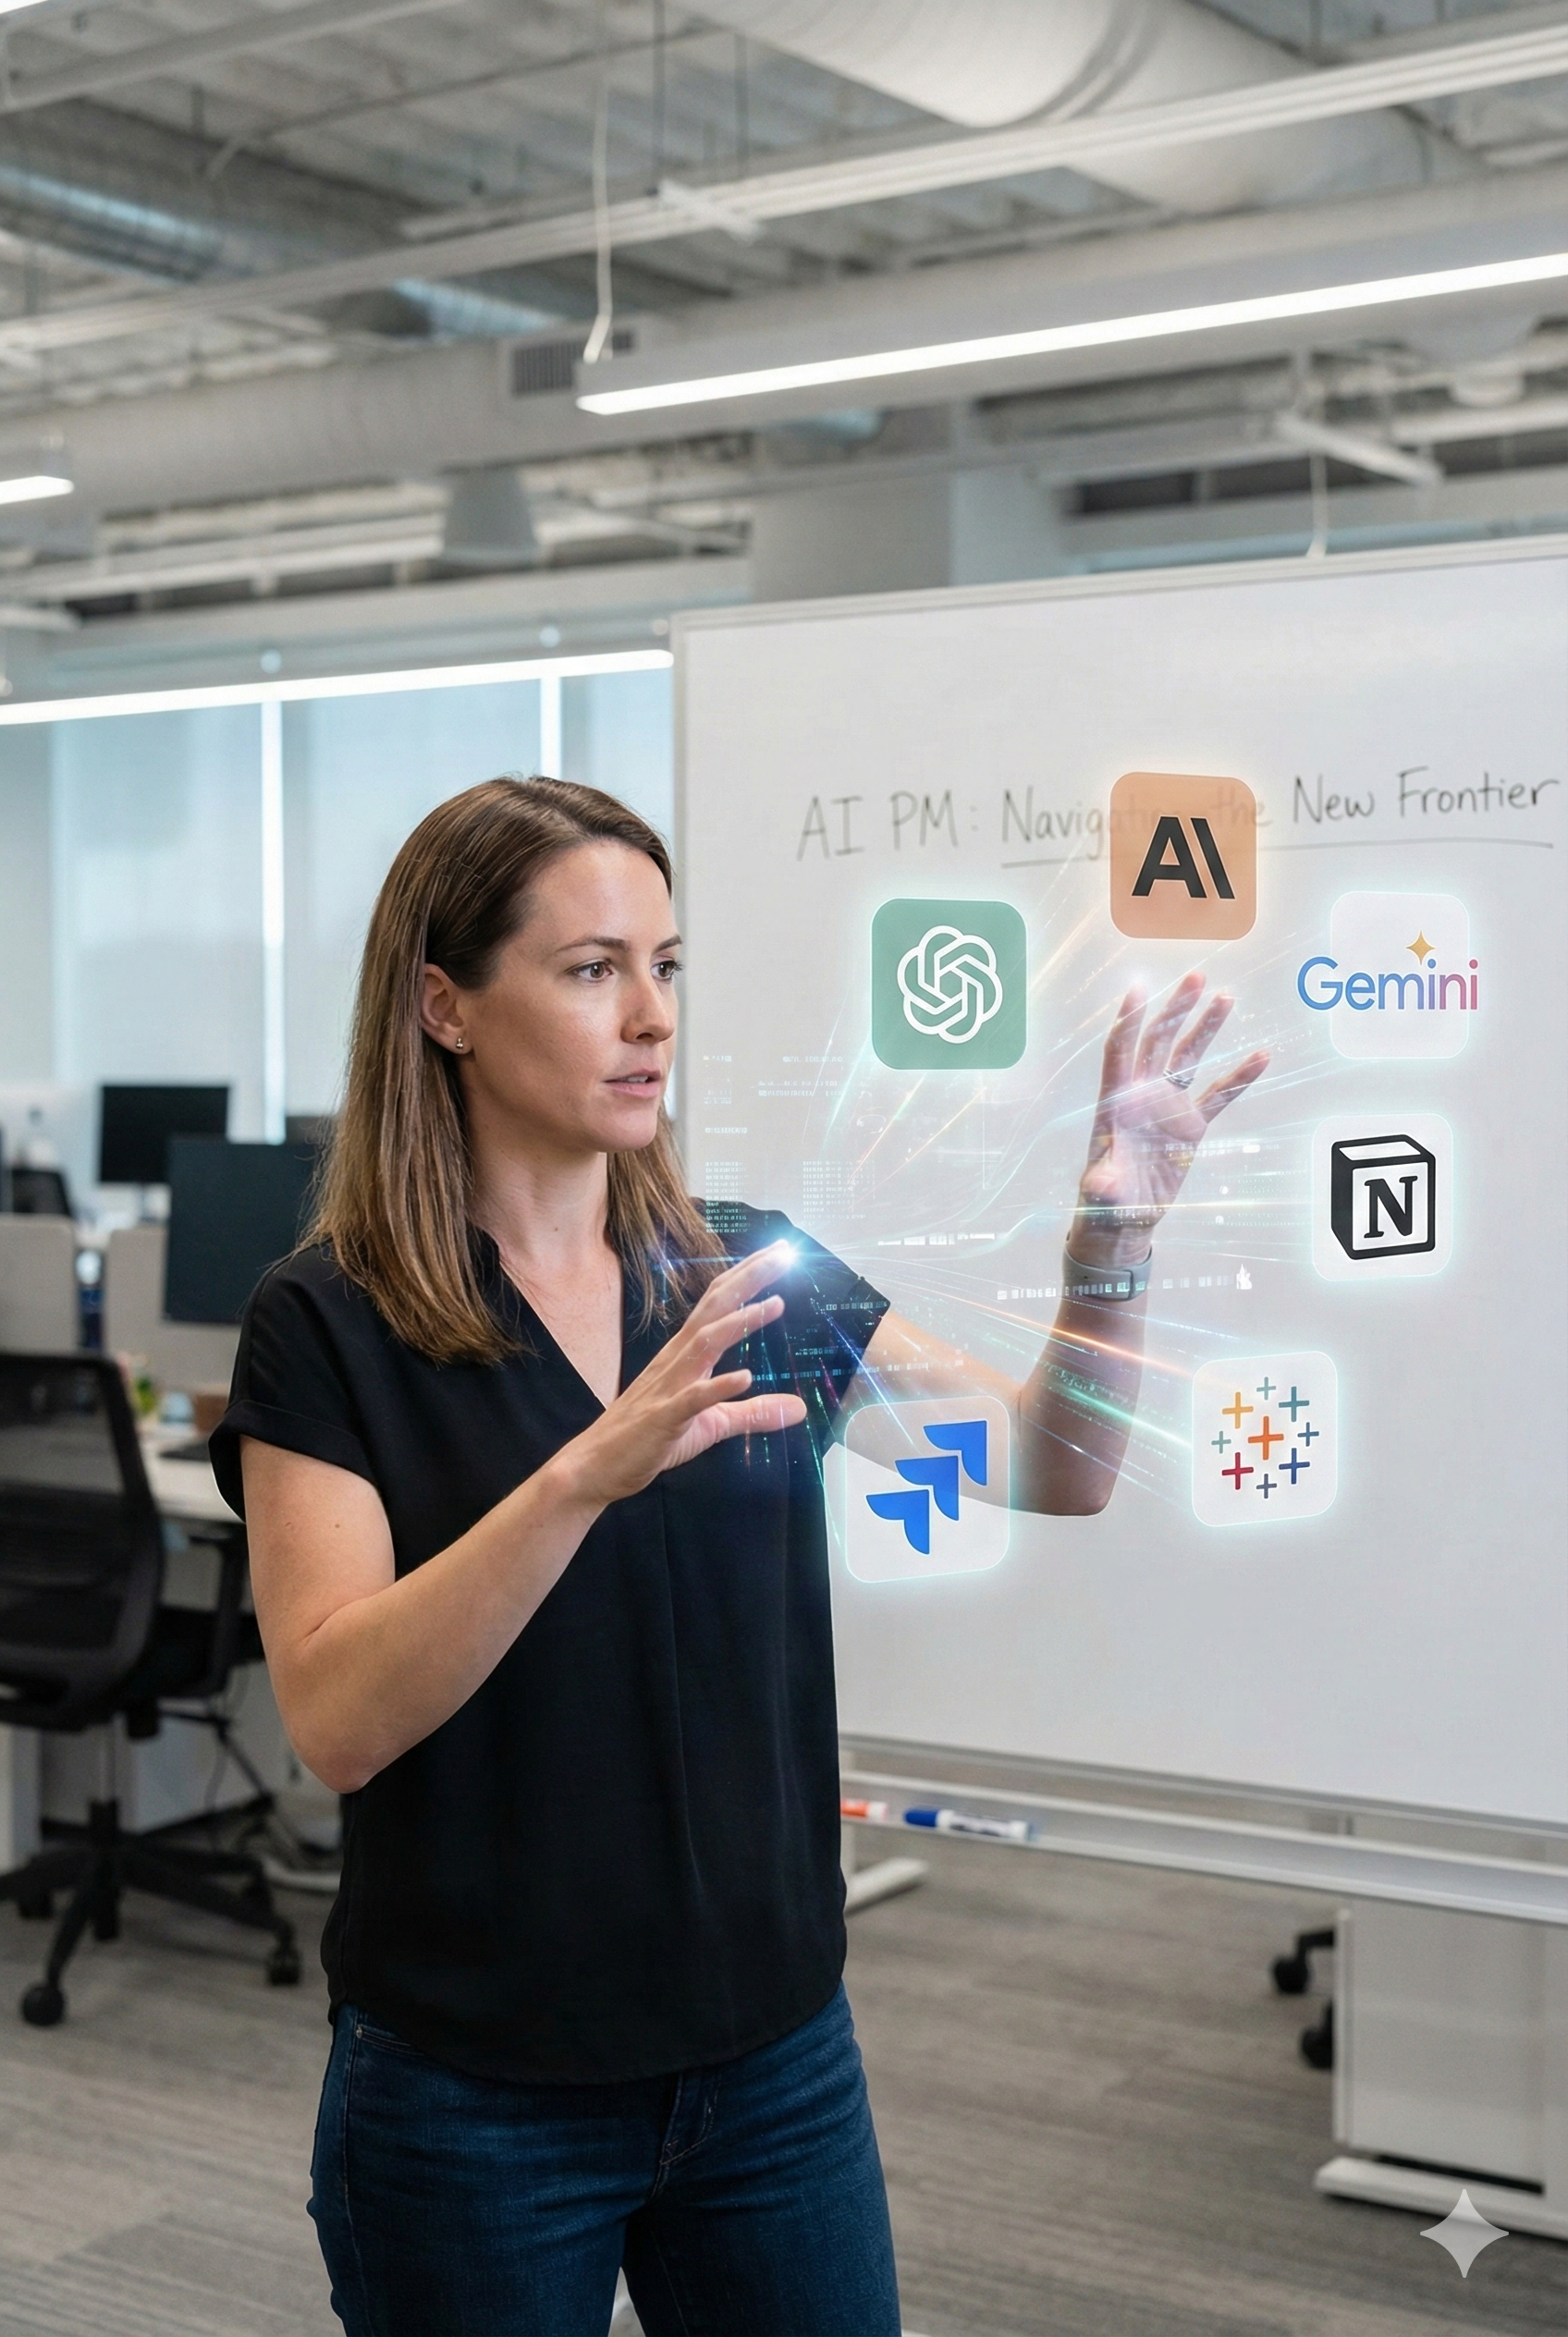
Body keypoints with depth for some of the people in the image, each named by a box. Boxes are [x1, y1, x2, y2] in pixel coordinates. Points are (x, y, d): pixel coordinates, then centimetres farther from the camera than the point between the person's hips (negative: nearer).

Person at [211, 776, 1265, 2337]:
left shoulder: (756, 1275, 2)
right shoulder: (329, 1326, -11)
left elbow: (1055, 1470, 0)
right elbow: (338, 1718, -22)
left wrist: (1114, 1232, -18)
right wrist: (594, 1467, -35)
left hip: (778, 2055, 4)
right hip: (478, 2093, -4)